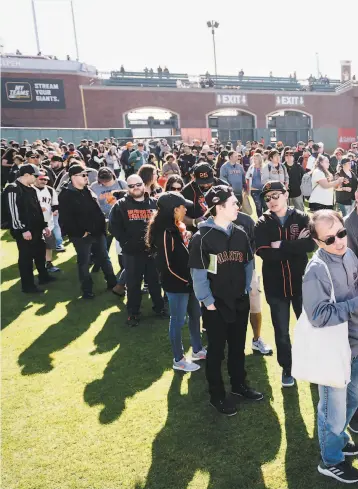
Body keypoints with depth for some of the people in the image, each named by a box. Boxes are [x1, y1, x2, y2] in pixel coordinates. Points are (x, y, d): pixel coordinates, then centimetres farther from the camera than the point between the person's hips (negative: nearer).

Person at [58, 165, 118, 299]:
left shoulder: (88, 190, 10)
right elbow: (65, 218, -19)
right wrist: (80, 232, -18)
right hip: (81, 235, -7)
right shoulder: (66, 195, -13)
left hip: (98, 232, 7)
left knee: (104, 258, 15)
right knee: (84, 262, 6)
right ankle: (87, 290, 18)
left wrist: (103, 226, 8)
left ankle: (112, 284, 28)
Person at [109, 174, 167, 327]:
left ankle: (159, 308, 30)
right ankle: (133, 313, 19)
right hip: (132, 252, -1)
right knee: (133, 284, 7)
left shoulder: (155, 203, 5)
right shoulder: (121, 205, 0)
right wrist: (127, 242, -12)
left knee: (155, 281, 14)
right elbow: (114, 227, -5)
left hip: (153, 250, 2)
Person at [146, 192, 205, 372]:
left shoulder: (178, 227, 8)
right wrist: (186, 280, -14)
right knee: (178, 321, 5)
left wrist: (191, 278, 7)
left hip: (188, 282, 9)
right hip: (176, 284, -9)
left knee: (195, 315, 20)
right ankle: (178, 360, 22)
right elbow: (168, 265, -22)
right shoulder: (166, 232, -21)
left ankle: (197, 350, 38)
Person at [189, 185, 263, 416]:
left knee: (238, 347, 20)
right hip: (216, 305, -5)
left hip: (240, 302, 5)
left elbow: (248, 264, 10)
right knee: (216, 351, 10)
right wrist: (208, 301, -13)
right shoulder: (202, 237, -15)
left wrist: (246, 291, 5)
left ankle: (239, 384, 41)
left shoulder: (240, 234, 2)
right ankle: (217, 395, 26)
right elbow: (198, 273, -14)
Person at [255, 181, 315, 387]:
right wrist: (296, 247, -20)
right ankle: (287, 369, 32)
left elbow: (311, 244, -19)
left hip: (301, 283, 0)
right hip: (276, 285, 0)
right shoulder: (262, 224, -2)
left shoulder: (302, 218, -3)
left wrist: (282, 245, -21)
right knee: (281, 332, 11)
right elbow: (263, 253, -19)